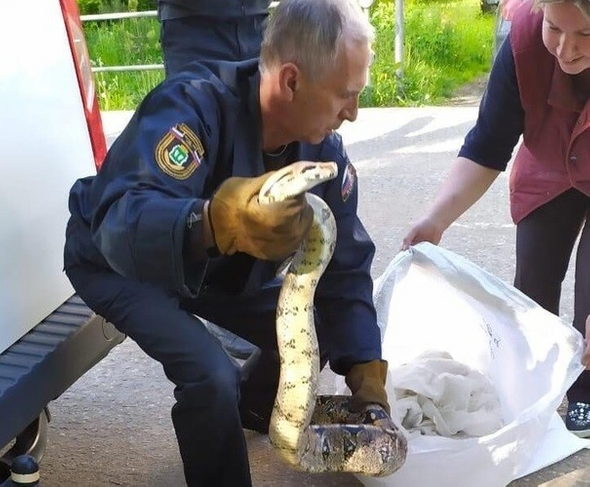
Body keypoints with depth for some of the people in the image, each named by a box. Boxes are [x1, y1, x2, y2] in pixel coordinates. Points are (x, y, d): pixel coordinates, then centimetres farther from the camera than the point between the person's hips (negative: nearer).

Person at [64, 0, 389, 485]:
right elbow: (121, 223, -50)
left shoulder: (324, 148, -16)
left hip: (224, 266, 6)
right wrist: (214, 223, -70)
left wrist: (368, 377, -20)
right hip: (121, 264, -6)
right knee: (213, 376, -26)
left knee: (317, 333, 0)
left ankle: (252, 410, 30)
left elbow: (344, 269, -12)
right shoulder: (193, 105, -36)